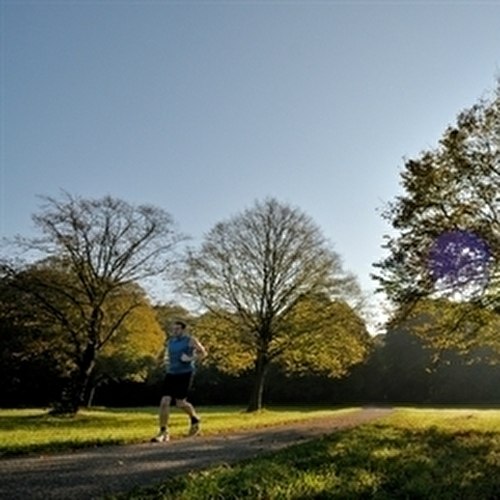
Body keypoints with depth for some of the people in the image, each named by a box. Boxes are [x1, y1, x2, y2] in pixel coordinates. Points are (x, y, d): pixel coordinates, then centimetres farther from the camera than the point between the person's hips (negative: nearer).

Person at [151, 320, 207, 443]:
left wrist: (191, 358, -13)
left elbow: (203, 352, 2)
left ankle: (194, 419, 26)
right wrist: (166, 359, 5)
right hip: (171, 374, 5)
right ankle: (163, 433, -1)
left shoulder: (190, 340, -4)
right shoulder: (170, 341, 11)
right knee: (164, 402, -9)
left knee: (180, 403, -6)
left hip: (185, 374, -5)